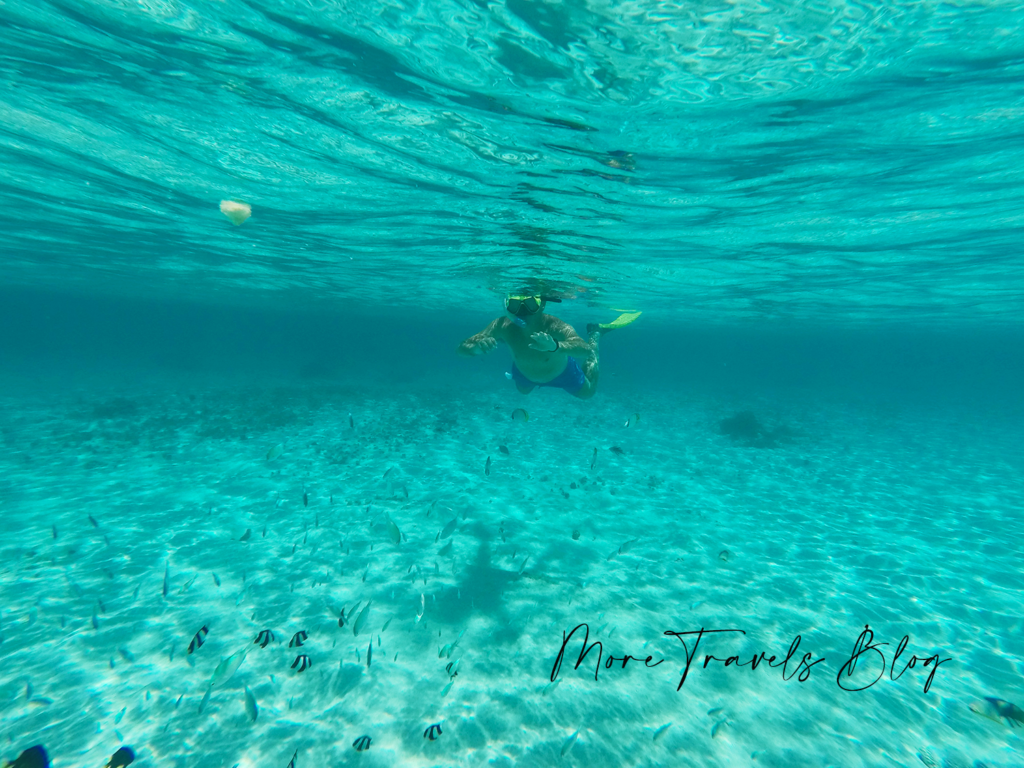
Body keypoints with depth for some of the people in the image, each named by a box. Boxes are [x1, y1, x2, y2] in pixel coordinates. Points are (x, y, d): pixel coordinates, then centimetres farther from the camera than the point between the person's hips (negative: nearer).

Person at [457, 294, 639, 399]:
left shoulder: (556, 327, -46)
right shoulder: (503, 326, -39)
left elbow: (585, 350, -63)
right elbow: (462, 348, -39)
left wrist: (555, 346, -83)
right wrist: (477, 345, -63)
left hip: (561, 372, -2)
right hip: (524, 373, 3)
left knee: (587, 393, 27)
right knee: (523, 390, 37)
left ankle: (594, 336, 37)